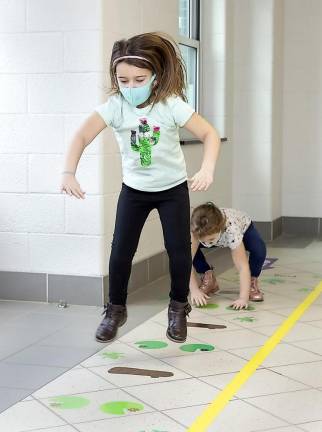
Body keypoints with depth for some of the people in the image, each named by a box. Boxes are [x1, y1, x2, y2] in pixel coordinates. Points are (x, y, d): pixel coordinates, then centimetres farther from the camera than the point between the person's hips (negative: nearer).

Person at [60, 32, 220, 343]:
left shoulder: (171, 105, -22)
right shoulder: (114, 106, -19)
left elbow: (209, 134, -22)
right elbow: (82, 136, -29)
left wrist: (207, 169, -39)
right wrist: (69, 173, -45)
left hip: (173, 188, -1)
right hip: (134, 189, 1)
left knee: (179, 248, -2)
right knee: (121, 250, -2)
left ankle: (178, 308, 21)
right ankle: (115, 309, 18)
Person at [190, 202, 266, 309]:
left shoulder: (231, 230, -45)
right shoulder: (196, 231, -38)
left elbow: (242, 266, -44)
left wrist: (243, 298, -50)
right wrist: (194, 290, -42)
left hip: (243, 227, -3)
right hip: (212, 231, 3)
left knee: (259, 250, -35)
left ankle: (252, 282, -7)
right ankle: (208, 280, 0)